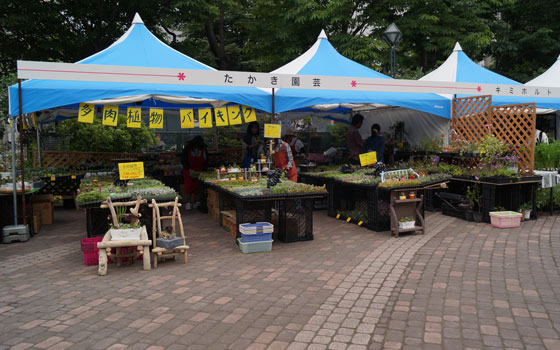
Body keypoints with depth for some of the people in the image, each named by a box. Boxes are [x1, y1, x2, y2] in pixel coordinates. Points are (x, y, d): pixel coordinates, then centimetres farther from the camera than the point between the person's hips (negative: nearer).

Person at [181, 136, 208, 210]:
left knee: (198, 187, -2)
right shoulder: (187, 149, -8)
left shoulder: (204, 149, -2)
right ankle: (188, 203, 2)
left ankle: (195, 203, 7)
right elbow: (183, 160, -6)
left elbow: (206, 162, 5)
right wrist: (189, 169, -17)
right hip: (189, 171, -2)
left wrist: (203, 170, -8)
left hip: (199, 172, 2)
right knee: (188, 187, -6)